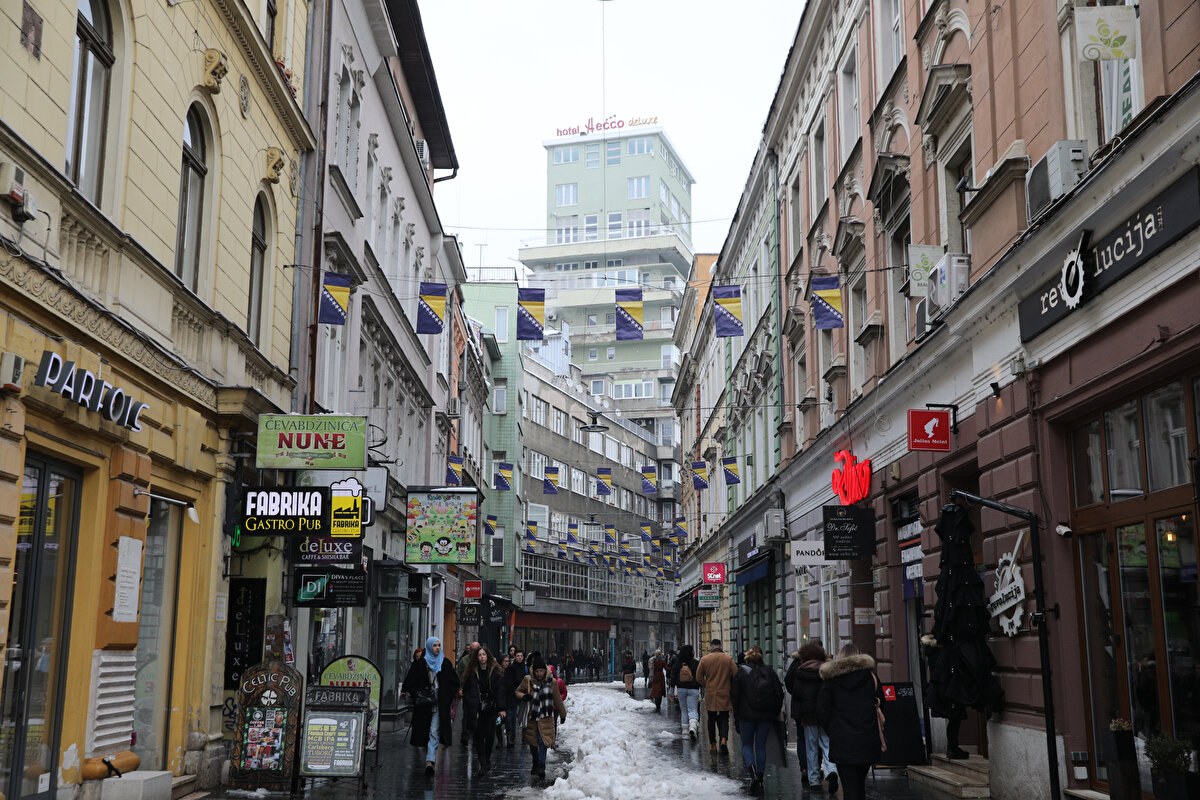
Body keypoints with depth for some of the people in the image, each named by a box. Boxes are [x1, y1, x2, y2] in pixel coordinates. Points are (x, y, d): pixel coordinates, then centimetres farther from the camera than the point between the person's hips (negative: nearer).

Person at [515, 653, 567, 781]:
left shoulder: (552, 682, -3)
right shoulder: (528, 680, -3)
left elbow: (557, 700, 10)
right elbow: (518, 691, 11)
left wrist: (562, 714, 20)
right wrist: (523, 696, -12)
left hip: (546, 718, -2)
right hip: (531, 717, 2)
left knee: (543, 741, -15)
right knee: (532, 741, 13)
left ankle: (541, 766, -16)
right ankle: (536, 763, 33)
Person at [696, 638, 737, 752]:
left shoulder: (704, 659, -3)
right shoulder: (729, 658, -5)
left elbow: (699, 678, 0)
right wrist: (730, 686, 10)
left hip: (710, 695, 1)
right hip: (725, 695, 0)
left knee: (711, 720, 12)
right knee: (724, 718, 6)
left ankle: (713, 744, 16)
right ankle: (724, 739, -17)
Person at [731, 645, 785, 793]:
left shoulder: (741, 671, -4)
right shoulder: (769, 671, 3)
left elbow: (735, 695, -5)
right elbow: (779, 693, 2)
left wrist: (736, 715, 3)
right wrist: (775, 713, 10)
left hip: (747, 715, -2)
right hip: (766, 716, 2)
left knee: (746, 745, 11)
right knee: (761, 746, 12)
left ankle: (752, 769, -15)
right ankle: (760, 778, 11)